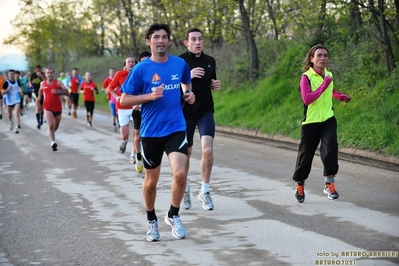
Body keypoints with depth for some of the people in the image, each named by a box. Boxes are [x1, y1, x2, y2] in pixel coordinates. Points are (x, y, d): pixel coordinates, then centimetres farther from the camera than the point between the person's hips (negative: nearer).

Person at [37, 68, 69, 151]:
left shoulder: (58, 82, -5)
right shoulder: (43, 83, 5)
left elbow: (66, 91, -15)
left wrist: (58, 92, -29)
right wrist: (39, 97, 13)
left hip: (58, 107, 1)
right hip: (48, 108, -1)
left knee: (56, 126, 16)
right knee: (50, 125, -19)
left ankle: (51, 134, 48)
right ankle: (53, 142, -25)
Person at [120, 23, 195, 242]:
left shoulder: (180, 64, 3)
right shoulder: (141, 69, -6)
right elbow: (124, 100, -4)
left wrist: (189, 94, 3)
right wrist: (150, 96, -17)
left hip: (176, 129, 1)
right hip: (151, 131, -1)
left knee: (180, 173, -17)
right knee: (151, 180, 10)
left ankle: (173, 216, 7)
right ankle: (151, 221, 33)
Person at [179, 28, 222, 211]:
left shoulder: (210, 61, 8)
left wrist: (216, 85, 1)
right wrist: (188, 77, -24)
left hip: (206, 111, 2)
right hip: (185, 112, -2)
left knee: (208, 150, -15)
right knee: (186, 154, 8)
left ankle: (205, 191, 1)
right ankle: (184, 188, 33)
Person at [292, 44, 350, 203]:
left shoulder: (329, 75, 8)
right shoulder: (306, 77, -12)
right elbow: (307, 99, -25)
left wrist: (341, 96, 10)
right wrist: (324, 86, -28)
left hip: (328, 119, 4)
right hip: (311, 122, -4)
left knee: (330, 147, -19)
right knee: (306, 154, 6)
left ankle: (329, 183, -14)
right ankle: (299, 184, 28)